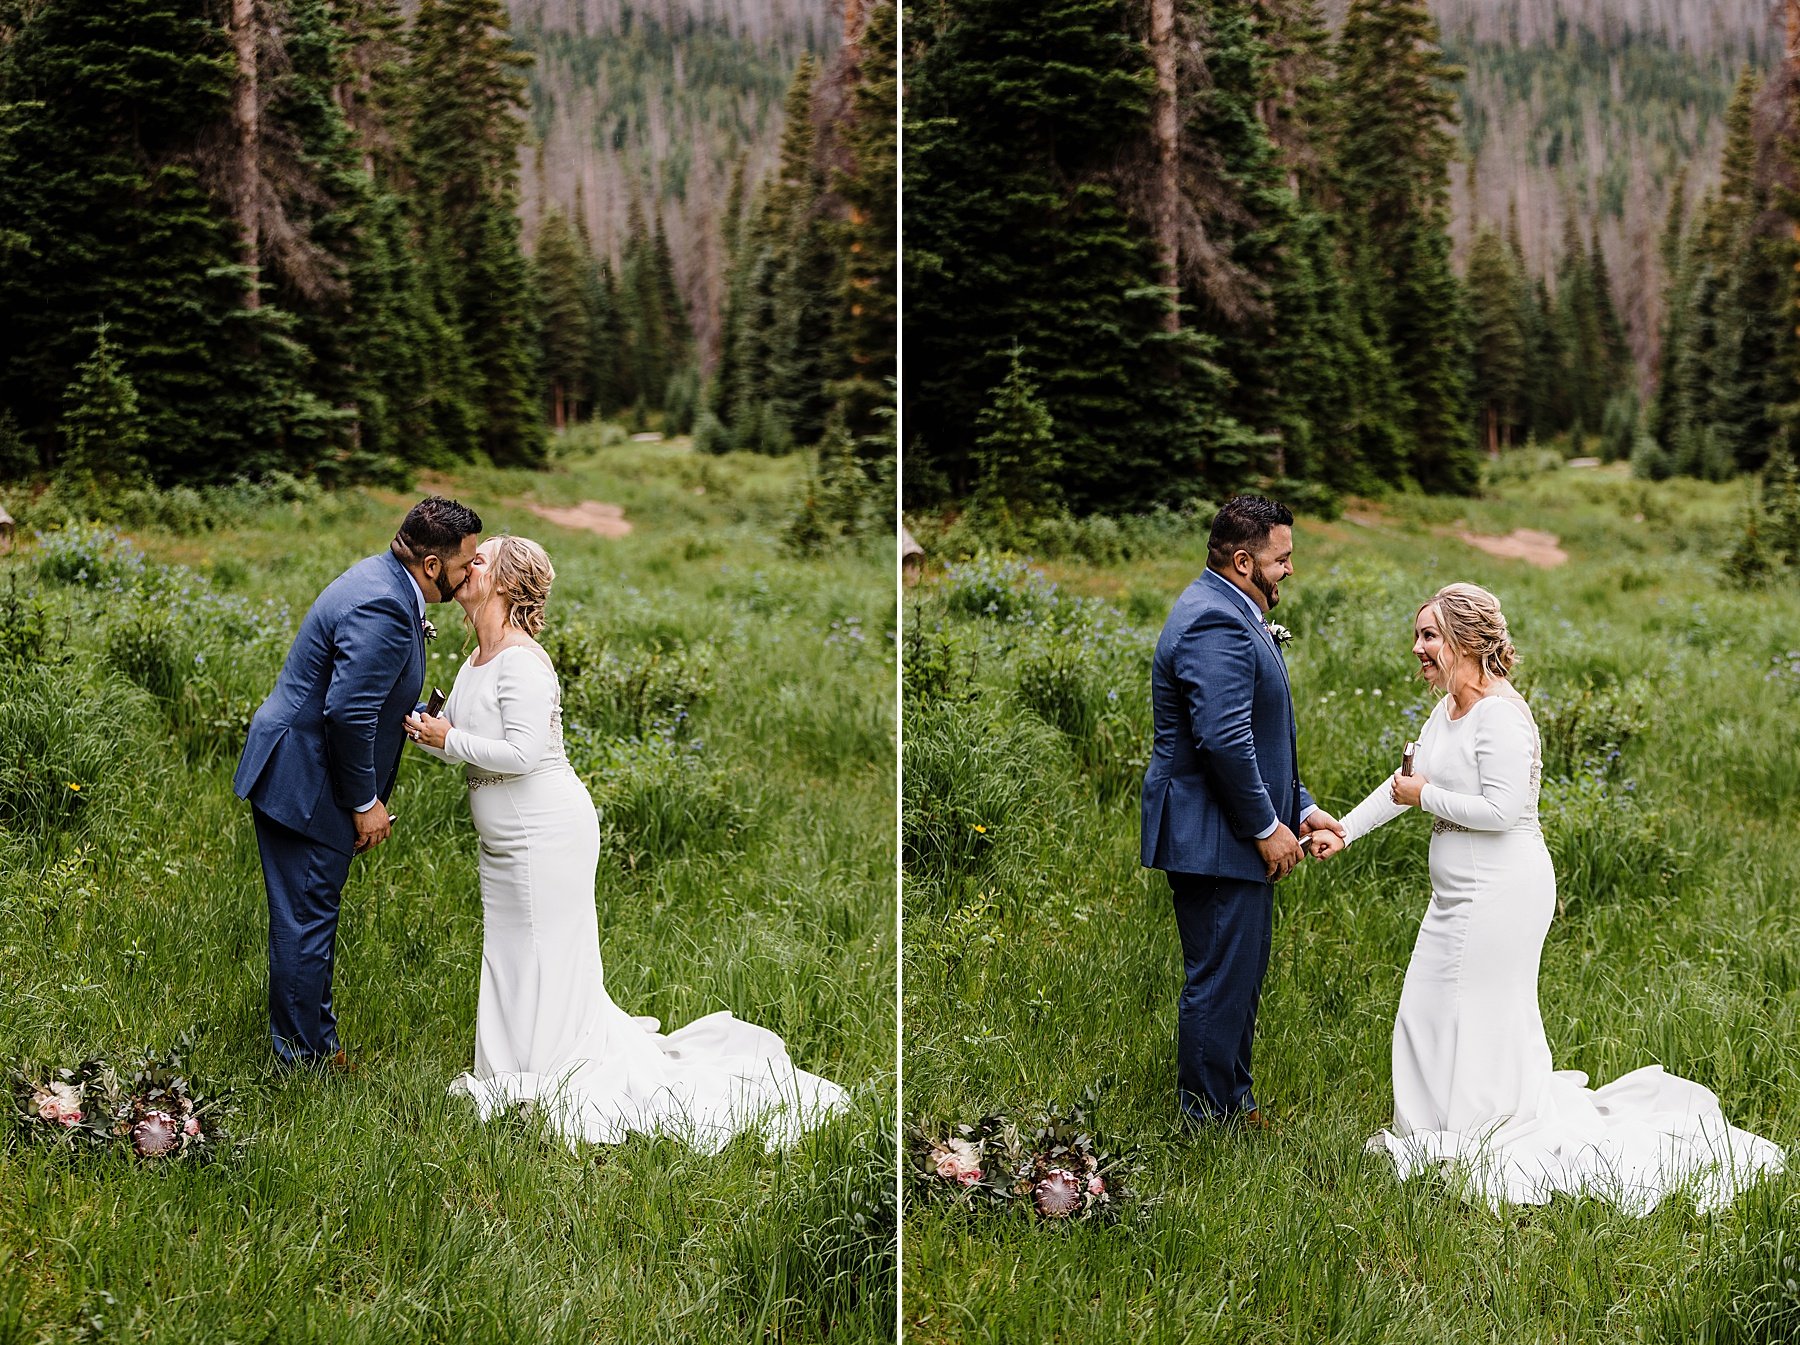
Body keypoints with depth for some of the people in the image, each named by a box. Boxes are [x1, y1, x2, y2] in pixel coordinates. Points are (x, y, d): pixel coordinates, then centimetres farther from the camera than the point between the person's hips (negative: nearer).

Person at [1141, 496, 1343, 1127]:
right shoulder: (1215, 624, -20)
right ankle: (1208, 1124, 6)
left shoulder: (1231, 614, 15)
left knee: (1242, 975, 18)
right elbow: (1224, 739, -28)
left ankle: (1234, 1106, 29)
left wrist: (1300, 807, 14)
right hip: (1215, 838, -11)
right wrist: (1267, 826, -19)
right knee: (1220, 983, -3)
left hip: (1237, 836, 11)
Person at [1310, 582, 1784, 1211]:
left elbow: (1501, 809, -26)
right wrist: (1342, 832, 13)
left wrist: (1427, 797, -15)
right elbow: (1404, 780, 18)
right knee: (1429, 1013, 15)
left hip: (1501, 894, -10)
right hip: (1461, 895, 10)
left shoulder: (1501, 716, -20)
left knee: (1479, 1019, -1)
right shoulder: (1449, 708, 9)